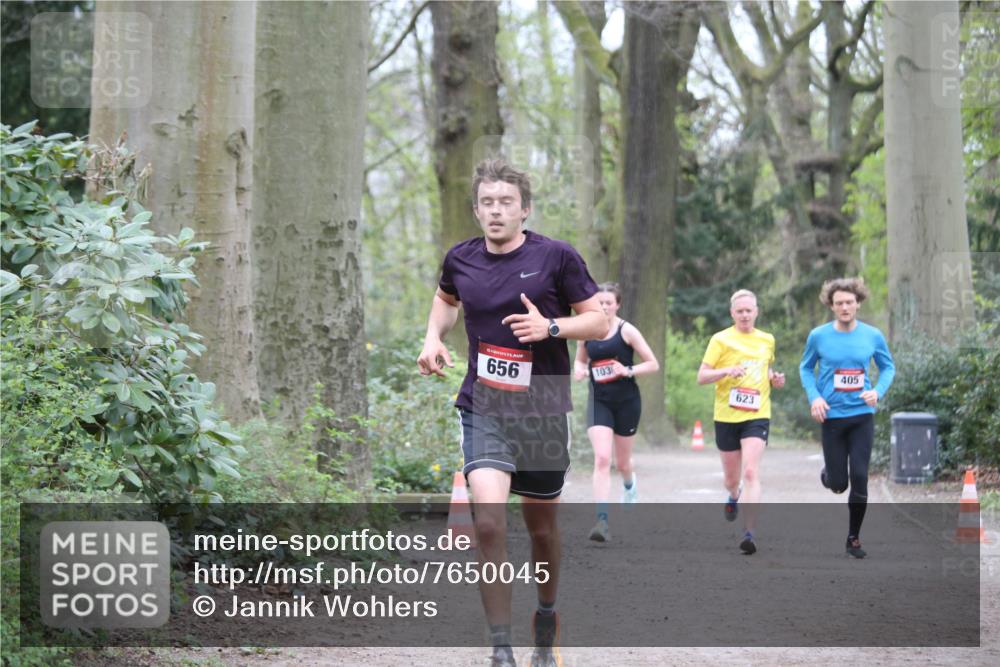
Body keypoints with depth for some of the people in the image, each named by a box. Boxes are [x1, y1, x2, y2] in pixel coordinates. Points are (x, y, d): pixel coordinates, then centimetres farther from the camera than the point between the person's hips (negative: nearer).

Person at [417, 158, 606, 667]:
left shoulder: (556, 257, -6)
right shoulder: (461, 259, 3)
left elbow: (599, 322, -2)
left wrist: (550, 326, -18)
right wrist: (433, 337, 8)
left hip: (543, 410, -1)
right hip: (483, 408, 1)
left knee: (541, 525, 11)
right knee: (488, 521, -18)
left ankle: (546, 621, 39)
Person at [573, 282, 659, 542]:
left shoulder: (626, 331, -8)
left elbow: (653, 364, -5)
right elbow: (580, 360, 19)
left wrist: (628, 371, -21)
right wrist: (578, 369, -4)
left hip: (626, 401, -1)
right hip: (599, 401, 1)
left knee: (622, 462, 13)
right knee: (602, 459, -17)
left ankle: (630, 486, 52)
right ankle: (602, 521, -22)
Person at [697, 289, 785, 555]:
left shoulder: (767, 340, 9)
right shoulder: (721, 340, -2)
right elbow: (701, 376, -5)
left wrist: (775, 379, 5)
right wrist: (727, 371, -22)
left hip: (757, 416, 0)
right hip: (727, 416, 0)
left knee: (751, 473, -17)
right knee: (732, 477, 12)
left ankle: (749, 533, -20)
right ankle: (734, 496, 50)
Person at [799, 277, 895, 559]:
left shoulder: (872, 336, -2)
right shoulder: (818, 336, -5)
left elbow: (888, 367, 10)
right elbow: (806, 368, 9)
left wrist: (878, 391, -9)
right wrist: (814, 396, -8)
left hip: (862, 415, 0)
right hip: (832, 416, 0)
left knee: (859, 479, -6)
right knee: (838, 484, 1)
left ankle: (854, 538, 10)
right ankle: (828, 472, 40)